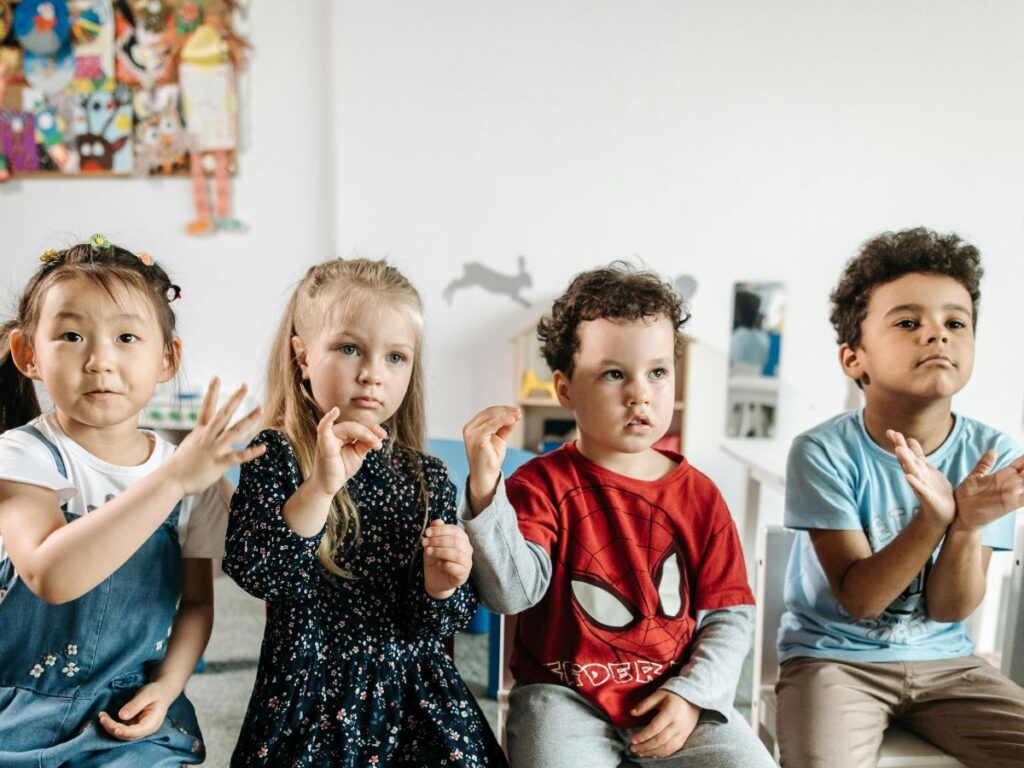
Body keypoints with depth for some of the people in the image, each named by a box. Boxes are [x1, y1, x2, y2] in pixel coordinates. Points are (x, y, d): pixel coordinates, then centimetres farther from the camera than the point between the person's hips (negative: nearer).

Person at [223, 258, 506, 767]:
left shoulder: (427, 479, -3)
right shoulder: (275, 457, -7)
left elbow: (437, 624, 1)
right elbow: (252, 571, -21)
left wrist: (440, 587, -21)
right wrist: (320, 487, -32)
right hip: (308, 700, -2)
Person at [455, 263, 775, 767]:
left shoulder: (699, 497, 1)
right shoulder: (544, 484, -6)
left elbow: (729, 615, 5)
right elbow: (512, 592, -19)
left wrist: (692, 694, -8)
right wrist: (485, 488, -31)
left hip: (675, 697, 3)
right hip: (565, 695, -2)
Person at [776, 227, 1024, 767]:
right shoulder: (825, 452, -17)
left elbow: (949, 610, -7)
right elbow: (858, 599, -17)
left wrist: (968, 525, -28)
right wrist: (934, 518, -33)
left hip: (944, 661, 4)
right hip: (833, 657, -4)